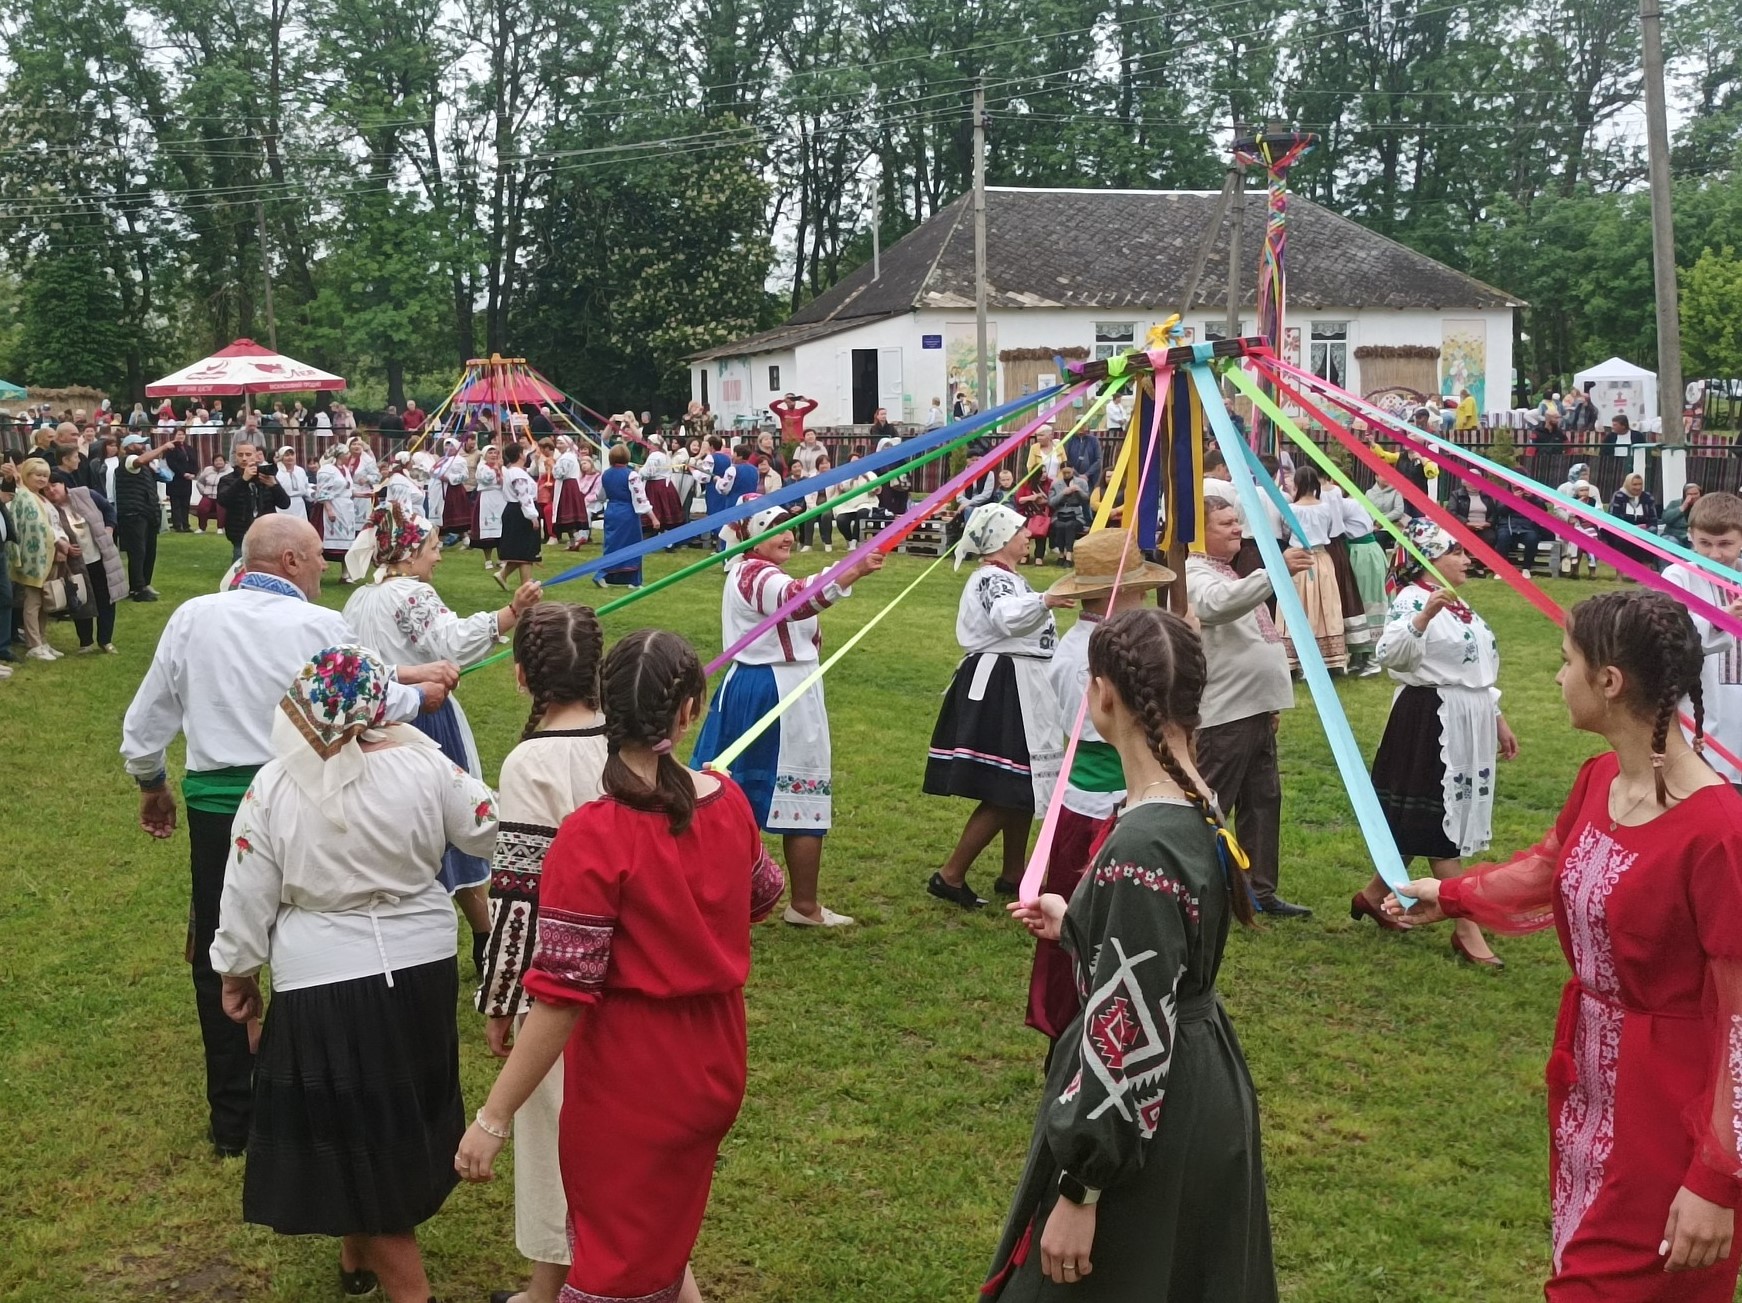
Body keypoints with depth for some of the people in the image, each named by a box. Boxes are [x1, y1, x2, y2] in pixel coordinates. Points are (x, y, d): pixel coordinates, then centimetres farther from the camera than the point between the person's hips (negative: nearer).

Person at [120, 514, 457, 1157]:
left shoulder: (192, 618, -1)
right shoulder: (320, 627, -11)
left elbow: (145, 722, 7)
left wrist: (151, 785, 24)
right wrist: (417, 695, 22)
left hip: (216, 806, 2)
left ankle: (232, 1120, 23)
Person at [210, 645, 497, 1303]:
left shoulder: (273, 788, -15)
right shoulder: (421, 764, -13)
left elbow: (247, 898, -7)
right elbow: (491, 831, -2)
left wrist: (237, 972, 8)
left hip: (323, 986, -3)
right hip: (423, 970, 3)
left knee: (354, 1137, 9)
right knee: (398, 1122, 23)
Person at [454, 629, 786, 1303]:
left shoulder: (592, 838, -24)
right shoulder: (728, 801, -6)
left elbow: (562, 995, -24)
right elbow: (762, 894, 15)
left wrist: (491, 1119, -17)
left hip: (629, 1079, -5)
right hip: (713, 1064, 6)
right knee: (663, 1234, 28)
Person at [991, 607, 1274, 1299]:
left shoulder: (1142, 847, -28)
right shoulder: (1197, 811, 1)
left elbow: (1130, 1035, -26)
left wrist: (1079, 1189, -19)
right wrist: (1073, 924, 31)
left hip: (1146, 1127, -9)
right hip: (1200, 1093, 9)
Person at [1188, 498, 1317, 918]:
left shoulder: (1233, 576, 20)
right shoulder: (1196, 576, -11)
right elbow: (1218, 604, -35)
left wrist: (1271, 705, 25)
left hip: (1256, 710, 10)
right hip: (1223, 714, -10)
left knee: (1263, 800, 13)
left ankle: (1262, 890, 21)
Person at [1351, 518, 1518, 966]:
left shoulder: (1457, 604, 17)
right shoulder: (1413, 599, -13)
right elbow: (1390, 654, -29)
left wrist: (1498, 721, 23)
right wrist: (1424, 616, -41)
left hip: (1467, 724, 10)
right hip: (1430, 720, -10)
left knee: (1430, 822, 14)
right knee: (1441, 822, -4)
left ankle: (1374, 894, 28)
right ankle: (1467, 928, 0)